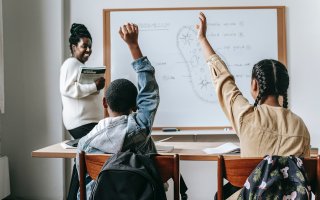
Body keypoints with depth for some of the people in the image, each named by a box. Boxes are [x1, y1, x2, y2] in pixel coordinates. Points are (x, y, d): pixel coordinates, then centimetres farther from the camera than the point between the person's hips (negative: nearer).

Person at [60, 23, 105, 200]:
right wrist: (94, 86, -20)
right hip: (81, 122, -11)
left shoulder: (80, 65, 22)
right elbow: (67, 89, -23)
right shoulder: (71, 63, -9)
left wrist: (96, 86, 13)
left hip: (87, 121, 11)